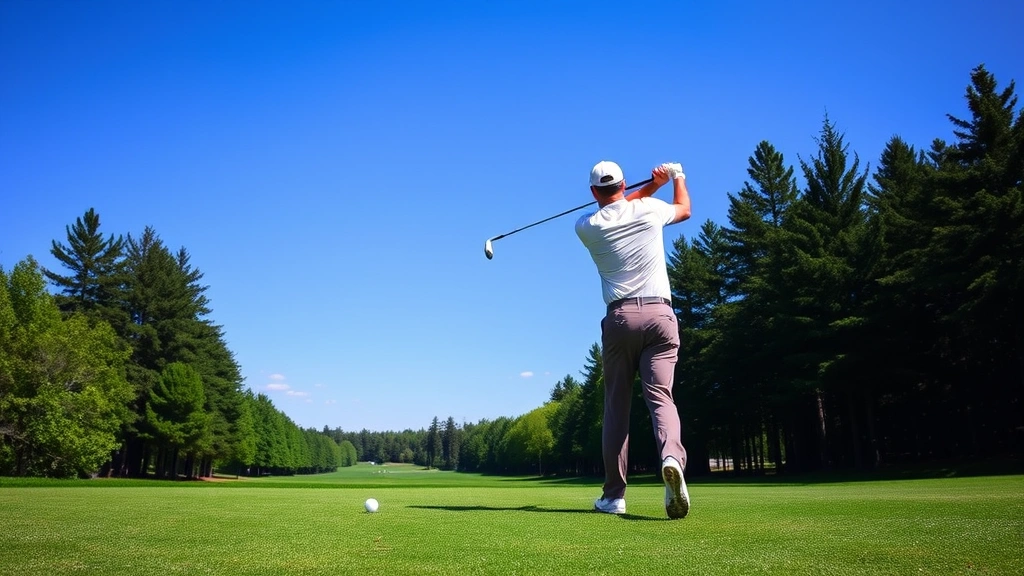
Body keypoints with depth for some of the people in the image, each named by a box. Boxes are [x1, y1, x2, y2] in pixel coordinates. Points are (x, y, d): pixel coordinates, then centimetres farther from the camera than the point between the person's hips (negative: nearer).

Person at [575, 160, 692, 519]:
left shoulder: (586, 227, 6)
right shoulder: (649, 209, 5)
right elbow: (685, 209, 28)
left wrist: (652, 185, 25)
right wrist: (677, 177, 43)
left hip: (620, 318, 0)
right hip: (660, 314, 0)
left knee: (617, 406, 6)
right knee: (660, 395, -6)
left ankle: (614, 495, 6)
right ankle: (672, 458, -34)